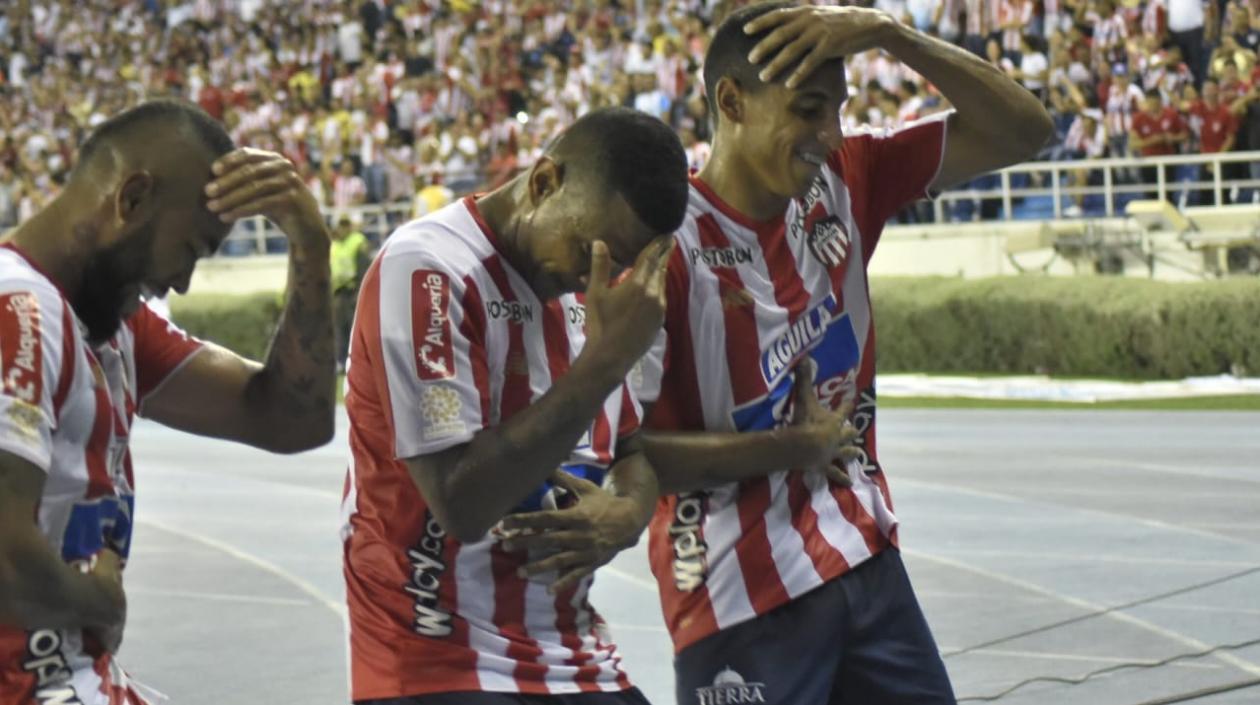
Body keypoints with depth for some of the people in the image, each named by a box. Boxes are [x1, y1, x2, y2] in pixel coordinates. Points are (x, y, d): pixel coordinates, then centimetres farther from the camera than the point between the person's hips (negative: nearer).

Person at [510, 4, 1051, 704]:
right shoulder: (668, 245, -15)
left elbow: (1021, 130, -1)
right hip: (745, 600, -6)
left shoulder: (845, 182, 3)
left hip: (866, 562, 6)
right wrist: (794, 447, -10)